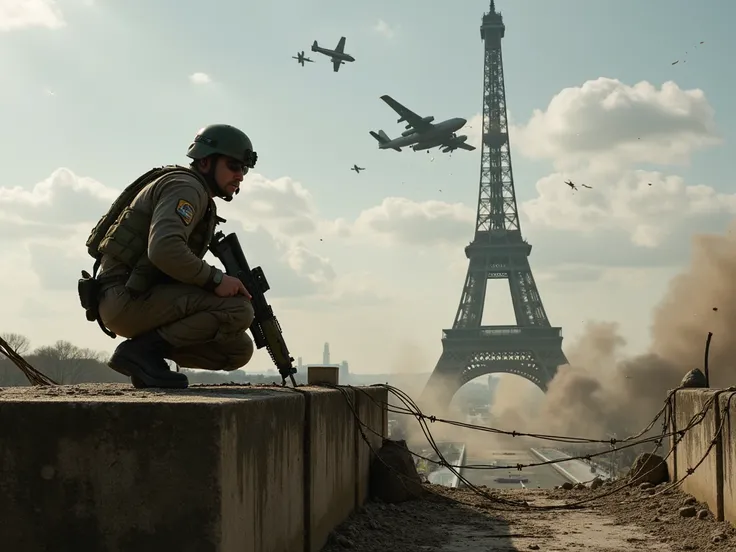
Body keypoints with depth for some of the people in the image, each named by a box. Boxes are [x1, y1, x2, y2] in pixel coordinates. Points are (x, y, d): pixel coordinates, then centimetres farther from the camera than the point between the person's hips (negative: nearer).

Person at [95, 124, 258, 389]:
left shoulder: (202, 201, 23)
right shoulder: (185, 188, -9)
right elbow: (164, 249, -28)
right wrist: (215, 279, -20)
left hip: (144, 300, 10)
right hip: (127, 298, -10)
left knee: (239, 350, 5)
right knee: (238, 309, -22)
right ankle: (142, 350, -14)